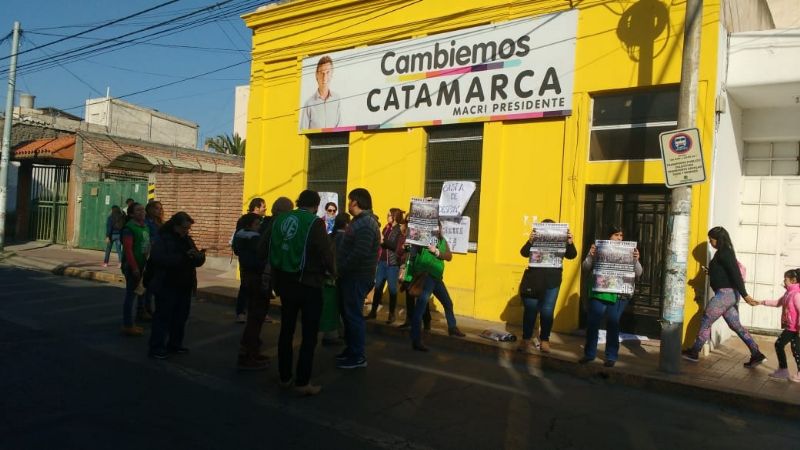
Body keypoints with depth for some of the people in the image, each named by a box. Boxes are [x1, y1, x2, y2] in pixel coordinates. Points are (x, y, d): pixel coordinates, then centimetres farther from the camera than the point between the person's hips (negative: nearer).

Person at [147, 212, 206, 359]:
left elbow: (198, 262, 12)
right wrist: (184, 256, -28)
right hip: (166, 287, -7)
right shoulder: (163, 239, -9)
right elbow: (160, 259, -25)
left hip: (184, 287, 7)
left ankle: (175, 344, 25)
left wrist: (199, 256, -12)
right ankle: (156, 348, 3)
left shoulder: (187, 240, 12)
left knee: (180, 318, 13)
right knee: (163, 317, -3)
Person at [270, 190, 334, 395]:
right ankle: (302, 382, 6)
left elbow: (271, 250, 7)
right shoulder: (315, 222, -13)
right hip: (308, 284, -6)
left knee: (286, 330, 16)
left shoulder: (279, 220, 5)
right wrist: (332, 271, 4)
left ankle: (284, 377, 26)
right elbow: (326, 252, -15)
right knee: (309, 334, 4)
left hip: (284, 282, 6)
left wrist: (277, 276, 16)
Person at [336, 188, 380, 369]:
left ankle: (358, 356, 5)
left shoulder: (366, 224, -19)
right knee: (348, 314, 16)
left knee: (354, 315, -4)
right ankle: (351, 349, 27)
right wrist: (341, 270, 10)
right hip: (351, 276, 10)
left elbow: (360, 253, -27)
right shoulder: (359, 221, 15)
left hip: (357, 278, -10)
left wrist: (341, 270, -17)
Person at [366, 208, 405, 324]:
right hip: (382, 261, 6)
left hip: (392, 263, -6)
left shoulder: (400, 231, -7)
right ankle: (373, 311, 17)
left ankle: (392, 314, 14)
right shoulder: (386, 228, 12)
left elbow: (399, 247, -19)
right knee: (378, 287, 8)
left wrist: (384, 242, -16)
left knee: (392, 288, 4)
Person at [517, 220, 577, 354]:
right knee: (530, 311, 6)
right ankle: (526, 340, 13)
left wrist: (570, 242, -26)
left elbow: (572, 255, -6)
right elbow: (524, 253, -14)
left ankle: (544, 340, 16)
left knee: (547, 312, 3)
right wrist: (530, 240, -34)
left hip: (552, 283, 1)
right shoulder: (536, 242, 0)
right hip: (533, 281, -1)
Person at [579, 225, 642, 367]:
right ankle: (589, 353, 14)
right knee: (592, 323, 1)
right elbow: (585, 269, 2)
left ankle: (611, 357, 14)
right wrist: (590, 256, -16)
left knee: (613, 326, 3)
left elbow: (638, 273, 0)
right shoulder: (599, 250, 4)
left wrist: (636, 260, -18)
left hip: (618, 296, 0)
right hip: (598, 293, 1)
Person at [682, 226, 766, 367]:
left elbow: (736, 274, -22)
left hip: (725, 293, -10)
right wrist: (710, 272, 10)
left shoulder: (724, 253, -15)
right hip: (730, 294, 10)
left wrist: (745, 295, -26)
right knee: (736, 326, 13)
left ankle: (694, 353, 9)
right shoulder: (725, 252, 15)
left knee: (706, 322, 0)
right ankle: (756, 354, 14)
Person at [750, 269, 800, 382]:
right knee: (779, 344, 14)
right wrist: (761, 302, 20)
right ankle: (783, 370, 24)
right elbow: (777, 303, 22)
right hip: (789, 327, 10)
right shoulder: (788, 293, 9)